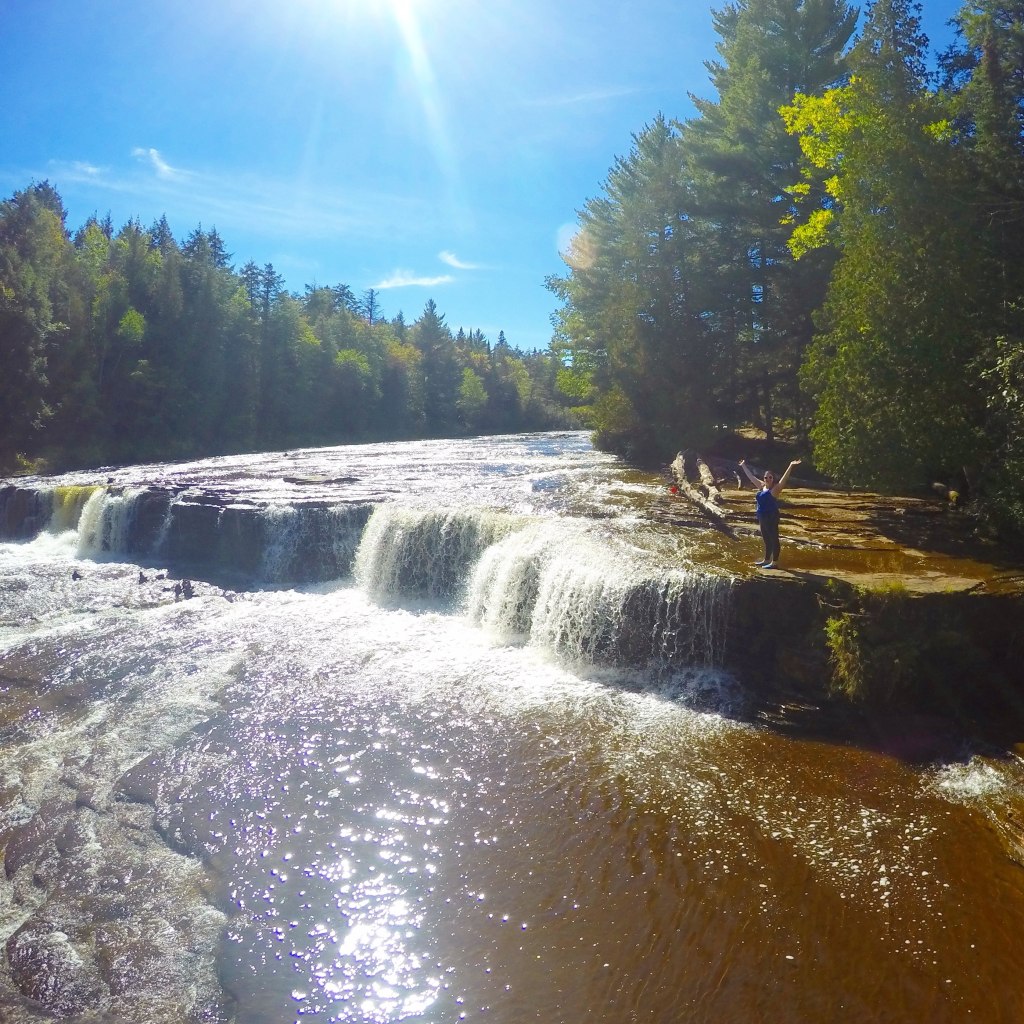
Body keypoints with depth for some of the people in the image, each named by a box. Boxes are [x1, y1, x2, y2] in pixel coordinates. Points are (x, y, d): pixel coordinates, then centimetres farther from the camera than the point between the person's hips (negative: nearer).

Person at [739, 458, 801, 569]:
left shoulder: (775, 488, -9)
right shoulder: (761, 486, 11)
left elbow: (784, 478, -22)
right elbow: (750, 476, 21)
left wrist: (791, 466, -35)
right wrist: (743, 466, 28)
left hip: (771, 517, -8)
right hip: (762, 518, 8)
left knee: (773, 539, -3)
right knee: (766, 539, 16)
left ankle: (775, 562, 1)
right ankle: (766, 560, 26)